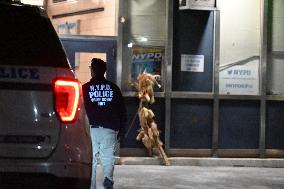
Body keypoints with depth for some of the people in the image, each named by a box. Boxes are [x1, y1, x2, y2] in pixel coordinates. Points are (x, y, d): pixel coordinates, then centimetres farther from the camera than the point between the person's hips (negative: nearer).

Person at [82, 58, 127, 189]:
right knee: (108, 158, 5)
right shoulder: (113, 88, 7)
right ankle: (108, 178, -20)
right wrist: (121, 130, 16)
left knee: (90, 160, 4)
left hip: (90, 129, -1)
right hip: (109, 129, 1)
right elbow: (122, 111, 9)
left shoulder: (85, 88, 1)